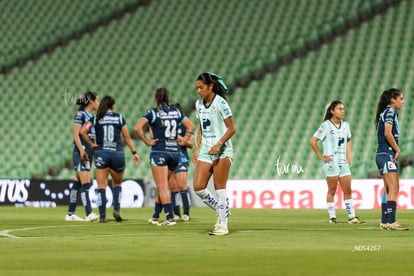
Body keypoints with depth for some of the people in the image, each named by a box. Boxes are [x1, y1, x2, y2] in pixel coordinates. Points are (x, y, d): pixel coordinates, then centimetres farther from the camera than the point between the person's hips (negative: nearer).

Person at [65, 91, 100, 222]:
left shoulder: (91, 116, 17)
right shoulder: (80, 114, -8)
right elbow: (75, 134, -14)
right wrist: (82, 150, -22)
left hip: (89, 153, 9)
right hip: (81, 153, -9)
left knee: (77, 183, 11)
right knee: (85, 183, -15)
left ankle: (70, 214, 15)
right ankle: (89, 214, -23)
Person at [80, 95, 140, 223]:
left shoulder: (95, 119, 3)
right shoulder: (119, 118, 4)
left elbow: (82, 131, -10)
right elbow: (127, 137, 6)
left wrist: (91, 144, 1)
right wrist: (134, 152, 13)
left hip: (101, 154, -1)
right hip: (117, 154, 1)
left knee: (101, 186, 2)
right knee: (117, 184, 18)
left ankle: (102, 215, -5)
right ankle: (116, 209, 1)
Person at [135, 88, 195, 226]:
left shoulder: (153, 113, -5)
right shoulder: (176, 112, 9)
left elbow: (138, 127, -17)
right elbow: (191, 126, 13)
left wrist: (147, 142, -9)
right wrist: (183, 141, 11)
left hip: (159, 151, -5)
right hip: (174, 151, 5)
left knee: (163, 188, -5)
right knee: (162, 187, 16)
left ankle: (170, 217, -14)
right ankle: (155, 216, 21)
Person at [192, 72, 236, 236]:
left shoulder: (220, 103, -10)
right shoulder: (199, 104, 11)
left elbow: (232, 128, -11)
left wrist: (219, 144, -21)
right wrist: (197, 148, 12)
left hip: (221, 150, -7)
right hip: (205, 151, 7)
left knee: (220, 188, -6)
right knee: (198, 187, -3)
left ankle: (223, 225, 0)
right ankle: (221, 212, 16)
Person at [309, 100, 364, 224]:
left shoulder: (345, 125, 11)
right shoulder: (326, 125, -8)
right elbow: (312, 141, -10)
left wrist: (349, 156, 15)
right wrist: (321, 156, -10)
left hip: (343, 162, 6)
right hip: (331, 162, -6)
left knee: (348, 191, 3)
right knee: (332, 191, -2)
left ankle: (352, 217, 5)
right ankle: (332, 217, 3)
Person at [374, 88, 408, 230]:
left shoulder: (388, 112, 18)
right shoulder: (390, 112, -10)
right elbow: (388, 133, -22)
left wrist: (396, 151, 8)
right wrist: (397, 149, -13)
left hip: (386, 155, 10)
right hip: (387, 155, -10)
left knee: (389, 190, 10)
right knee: (394, 189, -15)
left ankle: (385, 222, 11)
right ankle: (391, 222, -21)